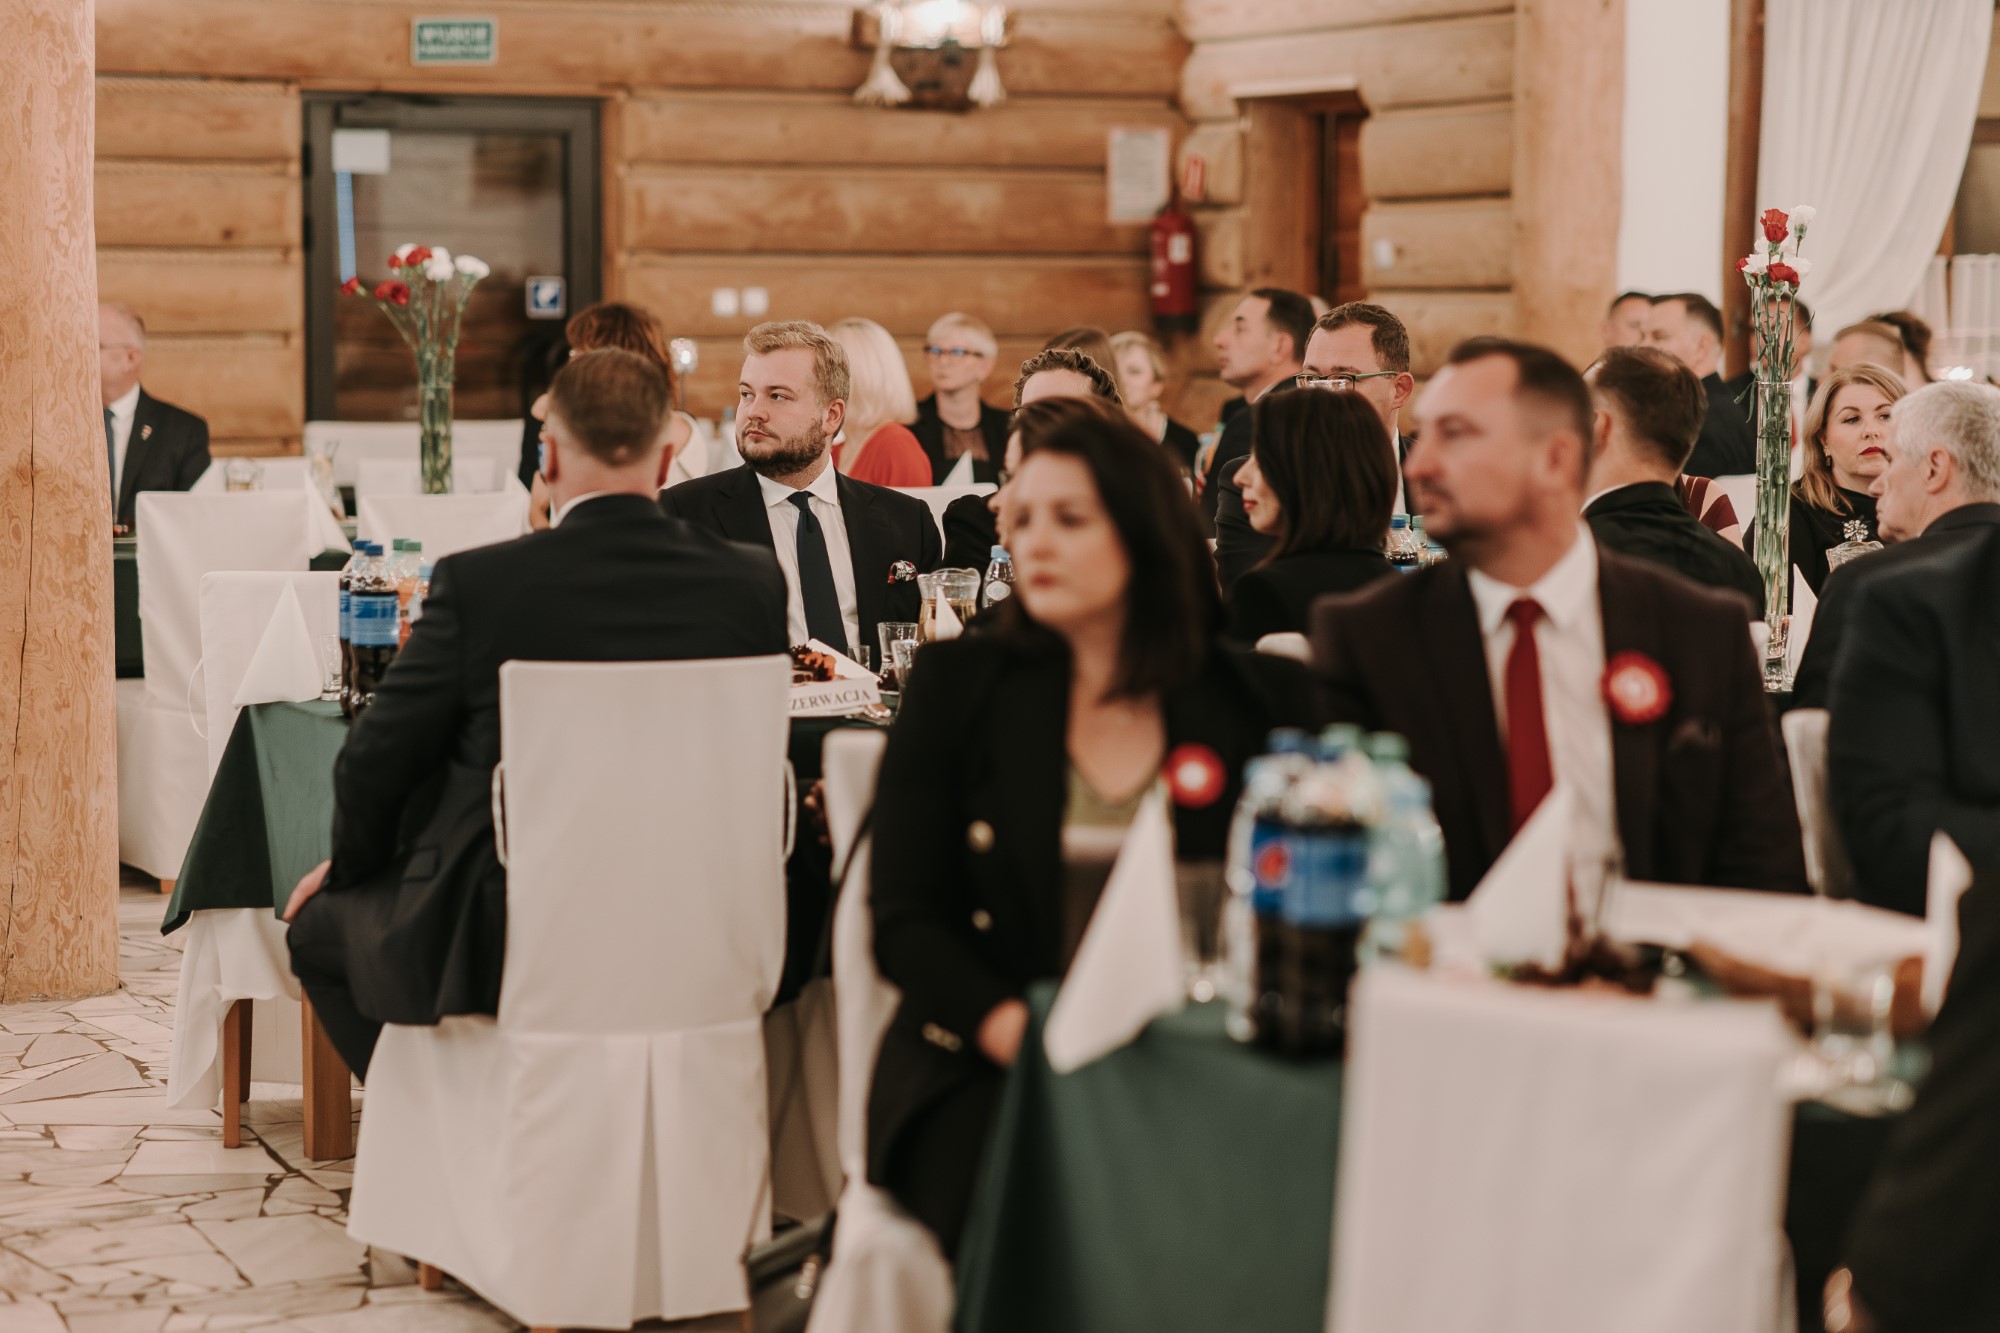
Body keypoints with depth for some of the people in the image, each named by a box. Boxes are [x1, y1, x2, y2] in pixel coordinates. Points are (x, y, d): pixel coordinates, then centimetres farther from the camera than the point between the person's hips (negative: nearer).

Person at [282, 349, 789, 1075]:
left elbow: (375, 763, -6)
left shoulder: (478, 582, -16)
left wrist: (350, 868, 15)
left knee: (320, 920, 25)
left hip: (499, 947, -5)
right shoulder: (752, 582, -7)